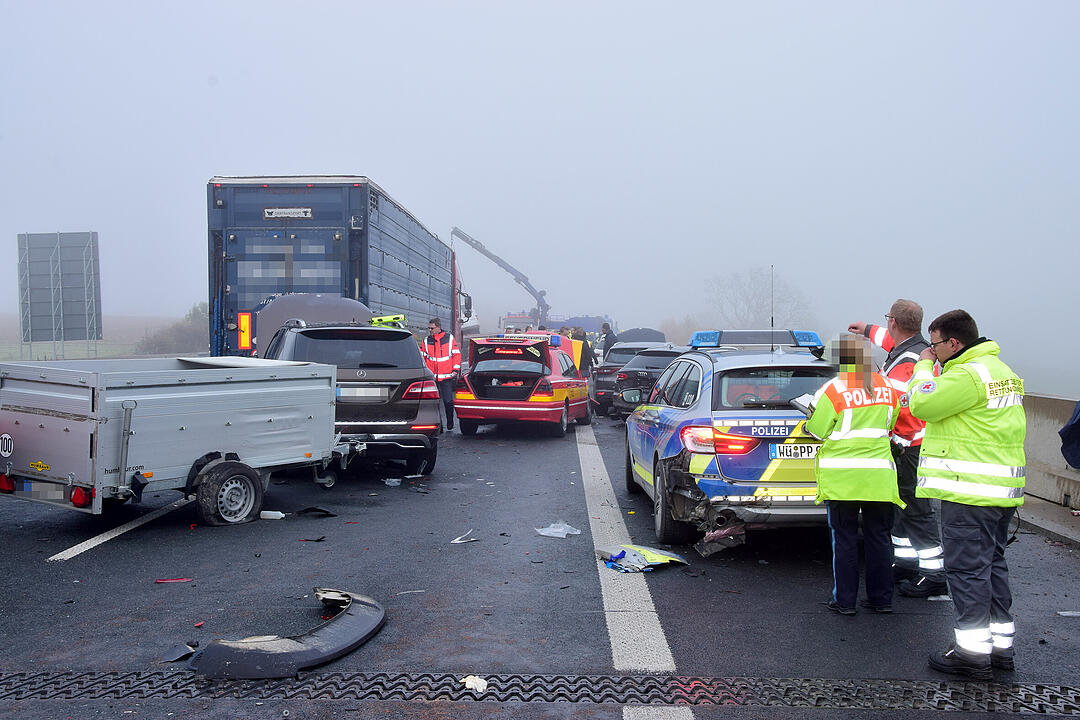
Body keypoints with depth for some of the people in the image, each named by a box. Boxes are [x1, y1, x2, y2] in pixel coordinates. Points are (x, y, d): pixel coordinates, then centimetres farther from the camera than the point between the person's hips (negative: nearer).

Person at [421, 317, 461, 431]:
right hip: (431, 377, 2)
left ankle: (450, 424, 13)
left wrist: (455, 370, 0)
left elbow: (456, 354, 7)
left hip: (447, 376, -2)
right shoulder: (426, 340, 8)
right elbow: (423, 358, 13)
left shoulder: (449, 338, 4)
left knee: (448, 401, -2)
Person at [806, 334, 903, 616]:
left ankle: (845, 600, 9)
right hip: (879, 475, 4)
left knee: (844, 539, 4)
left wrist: (809, 419, 13)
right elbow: (890, 423, 17)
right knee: (878, 537, 11)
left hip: (843, 476, -4)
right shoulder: (886, 388, 6)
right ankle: (881, 599, 18)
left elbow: (817, 430, -7)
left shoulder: (834, 390, -11)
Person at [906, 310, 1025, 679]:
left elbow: (921, 404, -16)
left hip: (970, 494, -10)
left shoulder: (968, 375, -18)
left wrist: (925, 366, -2)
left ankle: (972, 652, 2)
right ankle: (1001, 644, 24)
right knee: (992, 564, 16)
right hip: (1001, 492, 10)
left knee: (967, 568, -4)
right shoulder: (1001, 370, 16)